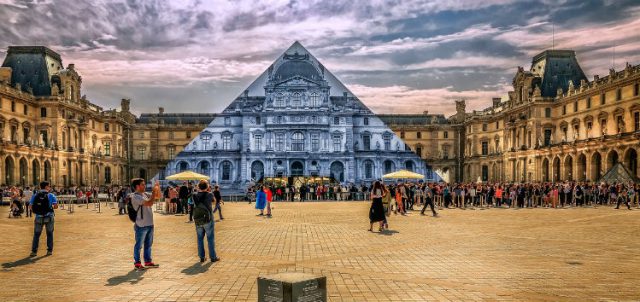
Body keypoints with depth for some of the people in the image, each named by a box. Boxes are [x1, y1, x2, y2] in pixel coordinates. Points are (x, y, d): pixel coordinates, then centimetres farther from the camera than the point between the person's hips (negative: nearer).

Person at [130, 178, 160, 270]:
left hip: (149, 224, 8)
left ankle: (148, 261, 27)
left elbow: (158, 197, 18)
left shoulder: (145, 194, 10)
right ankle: (137, 263, 14)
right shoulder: (135, 196, -16)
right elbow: (149, 203, -25)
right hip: (141, 225, -8)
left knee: (148, 244, 16)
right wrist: (154, 192, -16)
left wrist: (158, 188, 1)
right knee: (138, 245, 4)